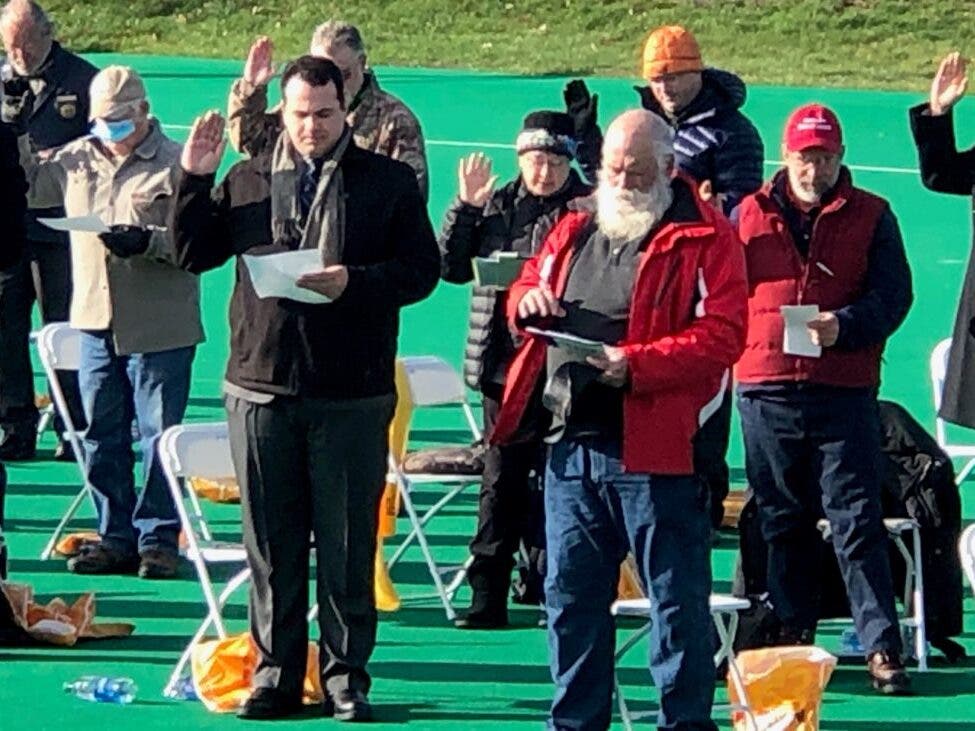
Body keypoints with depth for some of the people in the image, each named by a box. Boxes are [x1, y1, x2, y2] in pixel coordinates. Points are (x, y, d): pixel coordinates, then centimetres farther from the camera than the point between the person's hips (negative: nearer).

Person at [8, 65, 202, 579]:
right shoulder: (78, 160, 11)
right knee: (101, 435, 10)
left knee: (159, 436, 0)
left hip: (158, 328, -6)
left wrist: (149, 242, -28)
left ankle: (158, 540, 7)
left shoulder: (175, 165, -6)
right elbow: (28, 186, 24)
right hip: (95, 321, 6)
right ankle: (116, 537, 19)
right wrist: (15, 134, 11)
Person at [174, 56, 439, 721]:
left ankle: (347, 678, 11)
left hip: (352, 393, -3)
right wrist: (194, 179, -1)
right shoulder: (248, 180, 10)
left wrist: (355, 281, -17)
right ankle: (277, 675, 16)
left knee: (348, 545, 3)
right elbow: (194, 253, 11)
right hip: (260, 385, 3)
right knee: (271, 543, 8)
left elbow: (422, 268, -3)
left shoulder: (389, 181, 2)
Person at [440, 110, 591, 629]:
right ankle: (488, 598, 9)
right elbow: (452, 266, 10)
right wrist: (466, 208, 0)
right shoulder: (495, 205, 12)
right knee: (500, 484, 6)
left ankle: (547, 586, 8)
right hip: (503, 365, 4)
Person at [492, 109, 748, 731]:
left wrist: (636, 366, -23)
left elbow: (722, 336, -12)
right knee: (571, 592, 12)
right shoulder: (576, 230, 16)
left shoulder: (705, 239, -3)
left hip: (655, 450, -6)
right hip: (571, 445, 6)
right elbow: (524, 292, 27)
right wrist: (528, 299, 2)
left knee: (677, 597, -1)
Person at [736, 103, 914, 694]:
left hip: (845, 389, -2)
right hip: (767, 390, 3)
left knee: (857, 522, -7)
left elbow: (893, 294, -1)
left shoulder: (871, 216, 7)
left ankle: (883, 647, -7)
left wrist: (845, 325, -19)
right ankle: (793, 636, 20)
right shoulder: (750, 216, 12)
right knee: (782, 523, 9)